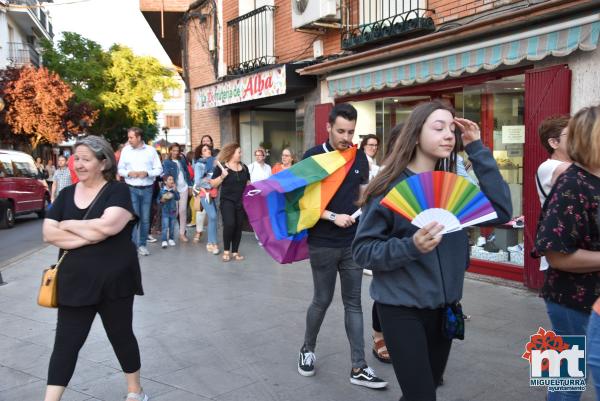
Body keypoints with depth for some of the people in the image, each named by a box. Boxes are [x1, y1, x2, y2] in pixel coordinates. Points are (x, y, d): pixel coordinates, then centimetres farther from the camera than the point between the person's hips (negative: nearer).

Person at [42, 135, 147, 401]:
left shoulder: (117, 191, -7)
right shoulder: (66, 195, 8)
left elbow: (108, 225, -24)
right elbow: (49, 234, -2)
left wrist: (68, 225, -10)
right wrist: (90, 235, -16)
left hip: (114, 280, -3)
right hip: (75, 281, 3)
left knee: (121, 336, 13)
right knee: (65, 343, 5)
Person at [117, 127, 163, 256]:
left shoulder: (150, 150, 1)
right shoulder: (125, 150, 3)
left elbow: (159, 169, 1)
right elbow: (120, 169, 7)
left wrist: (147, 173, -16)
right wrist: (129, 173, -13)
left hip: (147, 189, 1)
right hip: (131, 189, 0)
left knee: (145, 218, 6)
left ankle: (142, 244, 17)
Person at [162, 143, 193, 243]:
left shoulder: (182, 160, 10)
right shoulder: (166, 162, -3)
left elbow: (187, 172, 14)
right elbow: (166, 176, -11)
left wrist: (190, 185, 11)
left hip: (184, 188, 4)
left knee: (183, 210, 4)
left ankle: (182, 233, 11)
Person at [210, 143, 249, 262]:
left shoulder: (244, 167, 11)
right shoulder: (221, 167, -4)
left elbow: (247, 183, 20)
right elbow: (213, 184, -5)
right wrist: (222, 176, -19)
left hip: (241, 201, 5)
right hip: (227, 201, -5)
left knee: (238, 226, 5)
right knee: (229, 224, -17)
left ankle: (235, 251, 16)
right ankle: (226, 251, 0)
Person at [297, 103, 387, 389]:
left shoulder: (359, 157, 5)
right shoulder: (313, 157, -8)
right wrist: (333, 217, -19)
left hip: (353, 242, 4)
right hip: (323, 244, -3)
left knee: (353, 303, 6)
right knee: (322, 300, 8)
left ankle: (358, 368, 13)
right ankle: (308, 349, 33)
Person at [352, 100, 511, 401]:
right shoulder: (390, 186, -12)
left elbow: (501, 212, -13)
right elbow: (362, 250, -13)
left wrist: (477, 150, -13)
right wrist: (411, 247, -29)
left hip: (444, 306, 6)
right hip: (402, 308, -5)